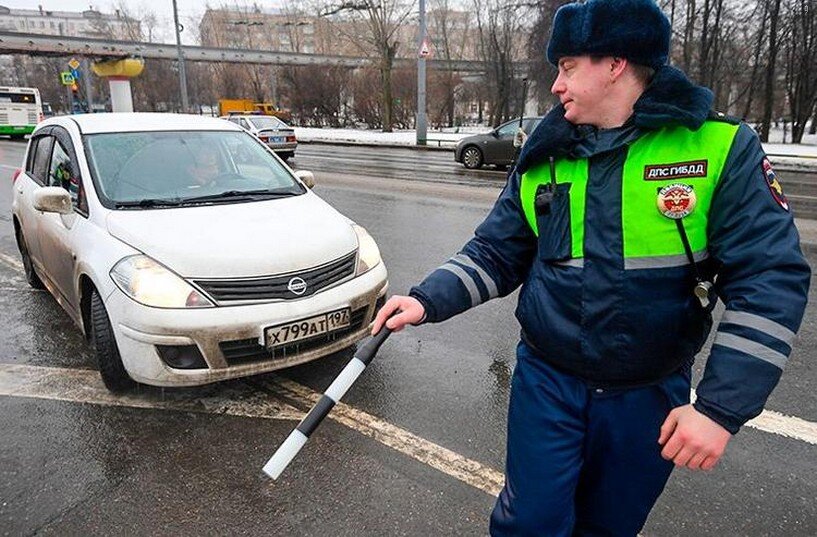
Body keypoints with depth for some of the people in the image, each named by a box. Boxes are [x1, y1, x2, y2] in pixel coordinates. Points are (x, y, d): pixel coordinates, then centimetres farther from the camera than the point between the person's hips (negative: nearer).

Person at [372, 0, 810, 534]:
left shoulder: (722, 148, -12)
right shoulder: (543, 159, -2)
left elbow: (772, 279, -15)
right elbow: (495, 254, 1)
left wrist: (722, 407, -20)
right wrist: (428, 300, -14)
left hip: (651, 394, 0)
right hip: (547, 380, 1)